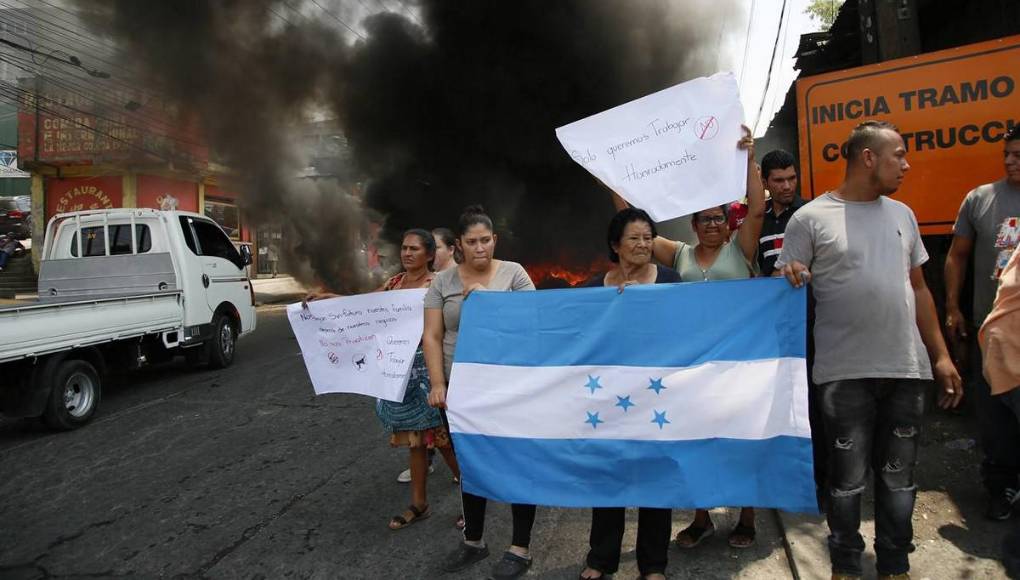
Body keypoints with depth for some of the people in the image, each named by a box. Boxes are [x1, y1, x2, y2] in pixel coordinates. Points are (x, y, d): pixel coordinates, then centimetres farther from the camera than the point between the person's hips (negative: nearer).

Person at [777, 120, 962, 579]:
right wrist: (790, 277, -27)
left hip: (907, 369, 5)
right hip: (845, 373, -5)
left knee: (899, 476, 14)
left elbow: (918, 288, 16)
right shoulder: (811, 218, -5)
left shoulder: (901, 214, 12)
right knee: (848, 477, 5)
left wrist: (940, 355, 13)